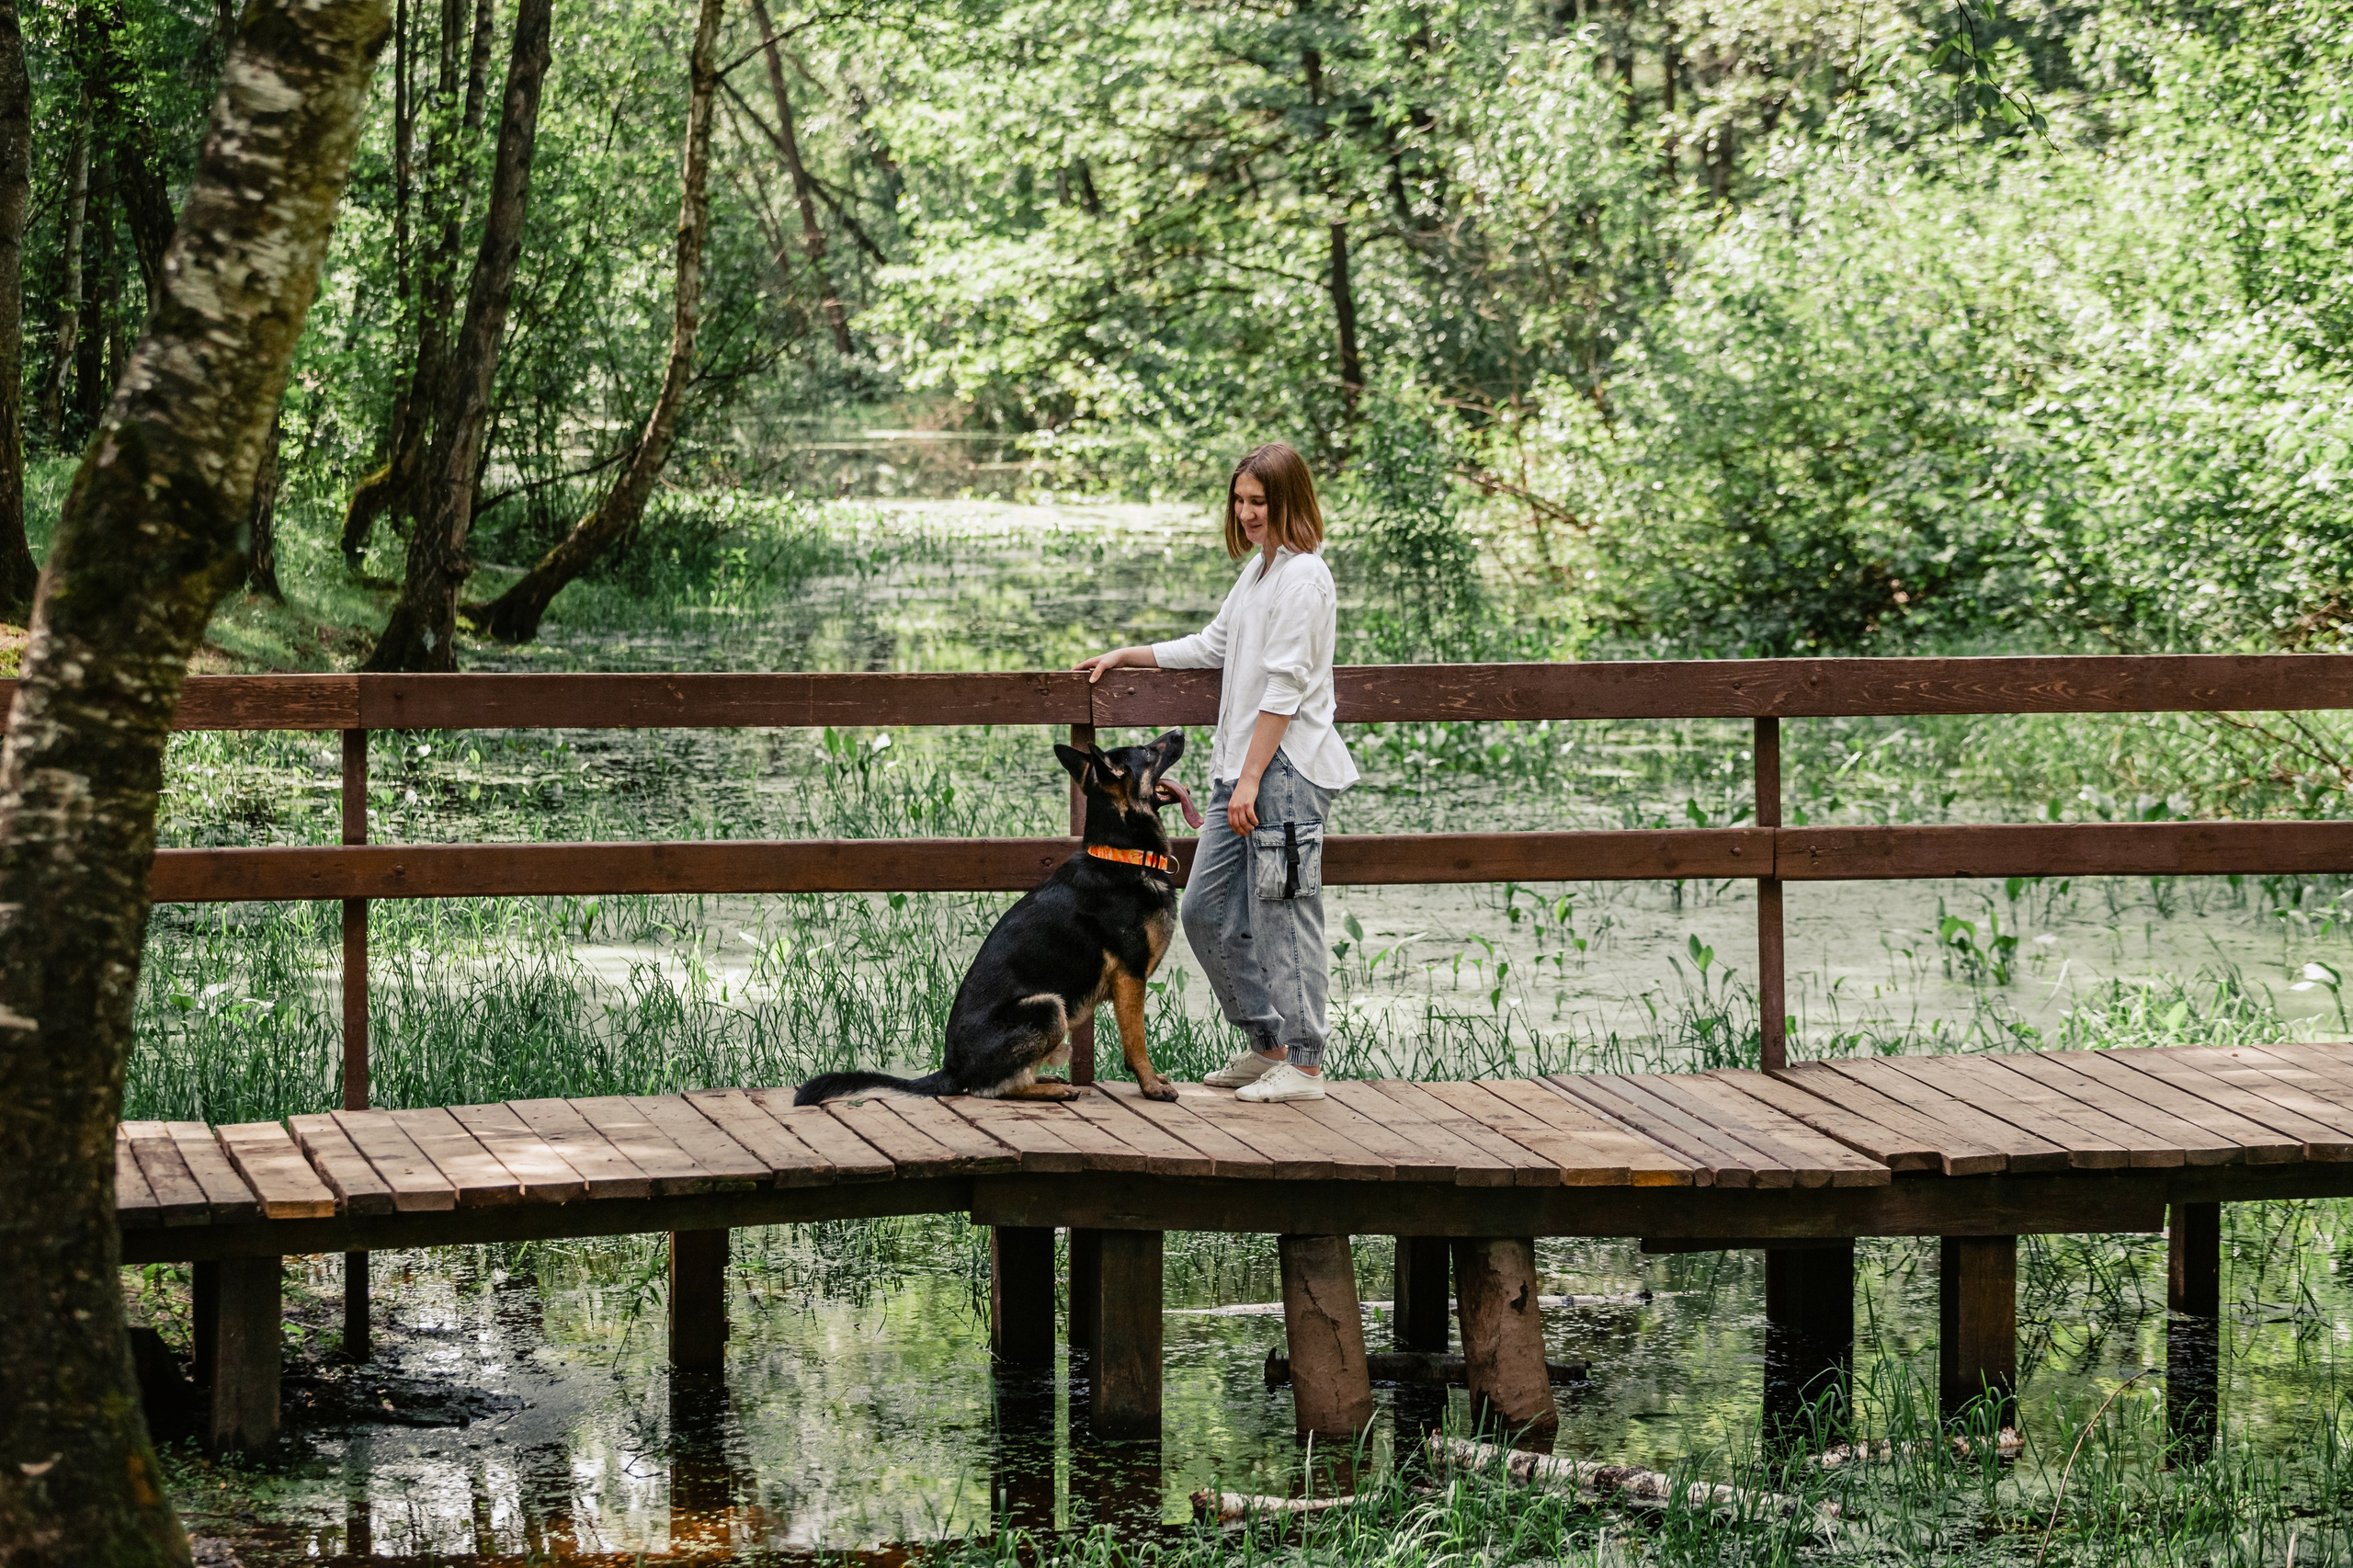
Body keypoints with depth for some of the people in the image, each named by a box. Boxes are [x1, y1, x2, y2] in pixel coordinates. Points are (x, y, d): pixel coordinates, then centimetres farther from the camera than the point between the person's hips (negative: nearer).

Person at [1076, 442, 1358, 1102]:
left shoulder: (1303, 577, -12)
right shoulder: (1258, 570, 17)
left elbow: (1284, 687, -17)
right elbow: (1212, 647, 30)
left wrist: (1252, 776, -19)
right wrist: (1124, 656, 29)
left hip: (1287, 768, -10)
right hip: (1240, 763, 10)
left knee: (1282, 914, -6)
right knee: (1207, 908, 10)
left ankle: (1303, 1065, 0)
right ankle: (1266, 1042, 19)